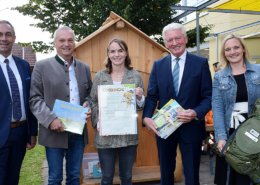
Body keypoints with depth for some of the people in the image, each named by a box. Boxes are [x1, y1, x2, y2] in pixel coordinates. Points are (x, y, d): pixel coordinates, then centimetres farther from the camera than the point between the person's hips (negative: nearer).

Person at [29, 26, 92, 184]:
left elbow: (89, 93, 17)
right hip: (55, 131, -3)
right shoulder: (42, 66, -1)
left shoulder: (84, 68, 11)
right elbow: (35, 98, -5)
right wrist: (50, 119, -18)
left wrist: (88, 105, -6)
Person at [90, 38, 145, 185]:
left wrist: (139, 97, -14)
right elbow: (94, 102, 4)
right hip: (105, 135, 0)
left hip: (129, 136, 1)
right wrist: (98, 123, -10)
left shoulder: (136, 76, 2)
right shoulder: (100, 76, 1)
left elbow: (141, 107, 7)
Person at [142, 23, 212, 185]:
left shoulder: (201, 63, -2)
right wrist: (146, 117, -16)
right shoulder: (158, 65, 5)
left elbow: (208, 96, -5)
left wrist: (196, 113, -23)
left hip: (191, 128, -2)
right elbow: (152, 96, 2)